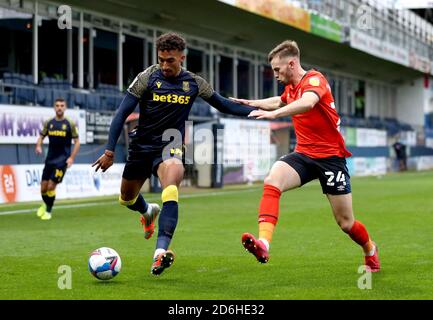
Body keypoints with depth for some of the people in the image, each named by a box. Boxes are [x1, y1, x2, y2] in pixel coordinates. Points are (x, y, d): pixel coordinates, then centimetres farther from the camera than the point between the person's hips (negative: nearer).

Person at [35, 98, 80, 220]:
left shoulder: (70, 124, -5)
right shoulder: (48, 123, 4)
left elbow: (77, 142, -1)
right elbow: (41, 137, 13)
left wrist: (71, 157, -11)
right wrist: (38, 146, -9)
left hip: (62, 160, -3)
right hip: (49, 159, 3)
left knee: (51, 186, -11)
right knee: (43, 187, 4)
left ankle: (48, 211, 11)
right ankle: (45, 204, 36)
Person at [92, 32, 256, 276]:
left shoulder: (194, 83, -3)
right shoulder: (147, 78, -9)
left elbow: (223, 105, 11)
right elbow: (123, 113, -9)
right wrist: (110, 150, -13)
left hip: (170, 146, -2)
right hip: (141, 146, 2)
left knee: (171, 192, -31)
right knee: (126, 198, 18)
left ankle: (161, 251, -39)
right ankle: (148, 211, 55)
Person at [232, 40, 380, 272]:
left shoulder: (314, 79, -14)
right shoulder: (291, 87, 11)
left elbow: (308, 102, -39)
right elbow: (280, 101, 38)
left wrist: (274, 113, -51)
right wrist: (252, 103, 33)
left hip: (330, 156, -6)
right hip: (304, 154, 6)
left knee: (346, 223, 1)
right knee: (271, 181, -26)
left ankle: (370, 249, 35)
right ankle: (263, 244, -40)